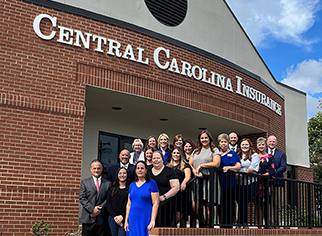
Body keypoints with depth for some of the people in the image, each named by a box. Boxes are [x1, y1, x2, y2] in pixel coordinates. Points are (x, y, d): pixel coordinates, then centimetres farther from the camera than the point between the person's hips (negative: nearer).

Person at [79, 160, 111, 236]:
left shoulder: (108, 183, 10)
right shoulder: (84, 182, 8)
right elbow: (82, 198, 0)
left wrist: (99, 208, -11)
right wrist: (92, 209, -12)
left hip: (102, 218, 1)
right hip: (88, 218, 0)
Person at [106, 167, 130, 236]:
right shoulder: (112, 188, 11)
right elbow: (108, 203, 6)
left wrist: (122, 216, -12)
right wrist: (114, 216, -5)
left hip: (124, 218, -3)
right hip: (113, 218, 3)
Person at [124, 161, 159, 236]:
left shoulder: (151, 184, -2)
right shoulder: (132, 185, 12)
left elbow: (155, 204, -8)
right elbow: (129, 204, 14)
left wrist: (152, 221, -15)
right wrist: (126, 221, 8)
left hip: (146, 219, -4)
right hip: (133, 220, 4)